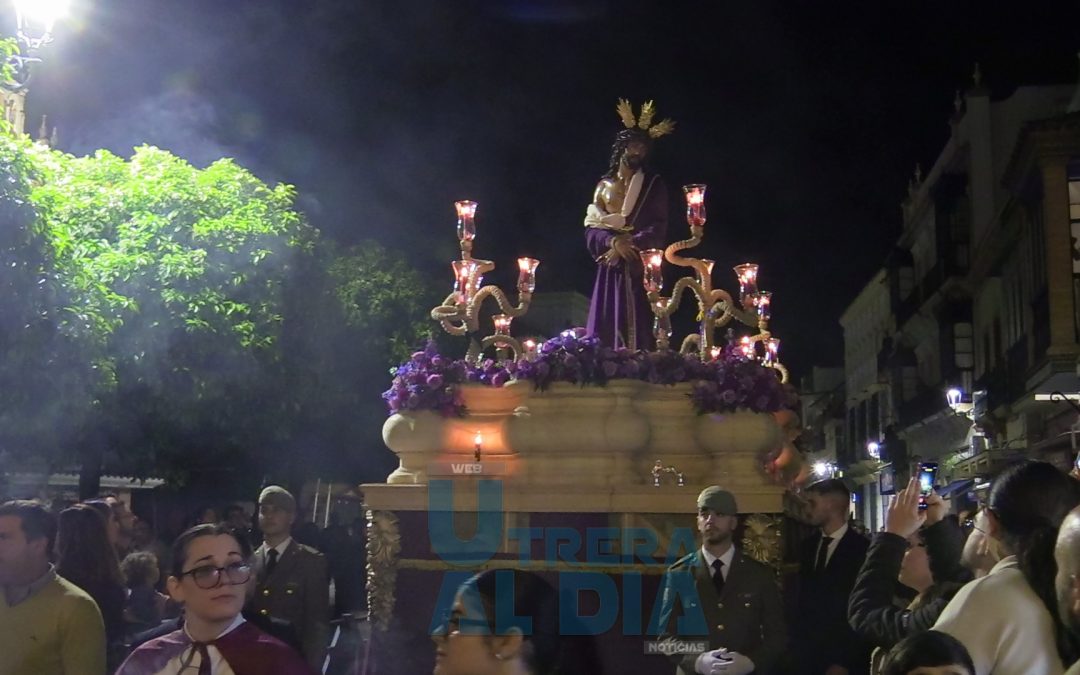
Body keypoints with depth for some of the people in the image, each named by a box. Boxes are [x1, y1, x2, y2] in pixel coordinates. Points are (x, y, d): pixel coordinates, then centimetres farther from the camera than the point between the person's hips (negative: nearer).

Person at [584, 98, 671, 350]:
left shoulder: (654, 185, 7)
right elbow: (592, 228, 5)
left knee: (635, 330, -9)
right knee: (605, 330, -3)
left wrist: (628, 244, -16)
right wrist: (613, 241, -15)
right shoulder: (605, 184, 14)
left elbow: (658, 229, -3)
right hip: (609, 269, 2)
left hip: (639, 269, -2)